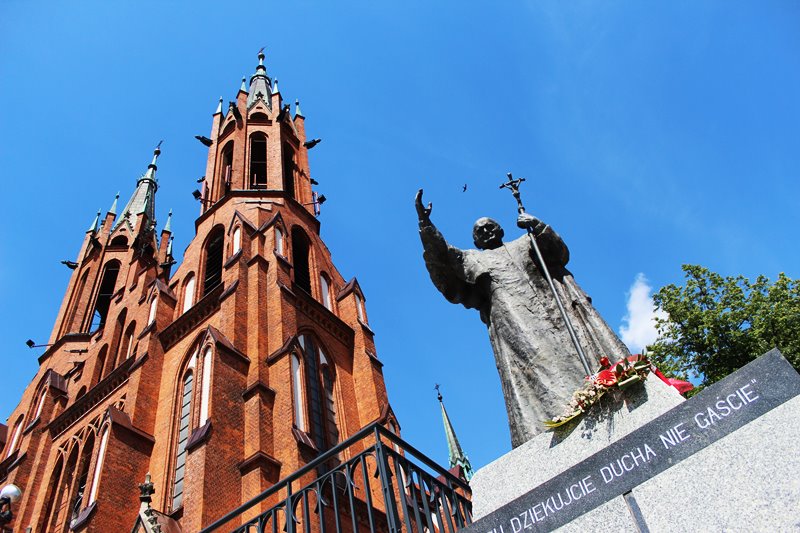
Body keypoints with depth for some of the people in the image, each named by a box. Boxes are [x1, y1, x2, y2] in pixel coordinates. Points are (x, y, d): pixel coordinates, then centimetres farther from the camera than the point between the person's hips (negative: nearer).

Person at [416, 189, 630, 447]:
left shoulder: (526, 243, 32)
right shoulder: (472, 260, 30)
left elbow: (561, 255, 18)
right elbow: (440, 259, 14)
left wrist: (539, 227, 2)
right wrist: (425, 225, 2)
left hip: (554, 307, 2)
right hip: (515, 323, -2)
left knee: (577, 356, -17)